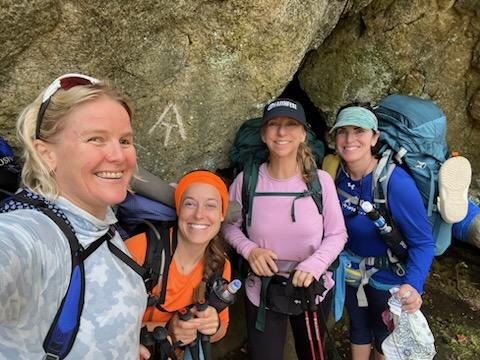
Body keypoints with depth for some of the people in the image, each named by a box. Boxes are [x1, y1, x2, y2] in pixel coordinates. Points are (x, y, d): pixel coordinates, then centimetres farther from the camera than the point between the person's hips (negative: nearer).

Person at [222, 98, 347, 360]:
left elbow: (337, 234, -7)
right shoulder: (246, 180, -16)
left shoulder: (320, 180, -16)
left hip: (313, 291, 2)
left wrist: (314, 265, -24)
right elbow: (229, 226, -1)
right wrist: (249, 249, -19)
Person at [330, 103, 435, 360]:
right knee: (358, 327, 27)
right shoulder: (337, 173, -15)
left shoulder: (396, 182, -30)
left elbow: (423, 242, -25)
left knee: (384, 336, 22)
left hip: (388, 276, -4)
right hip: (351, 271, 4)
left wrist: (413, 285, -40)